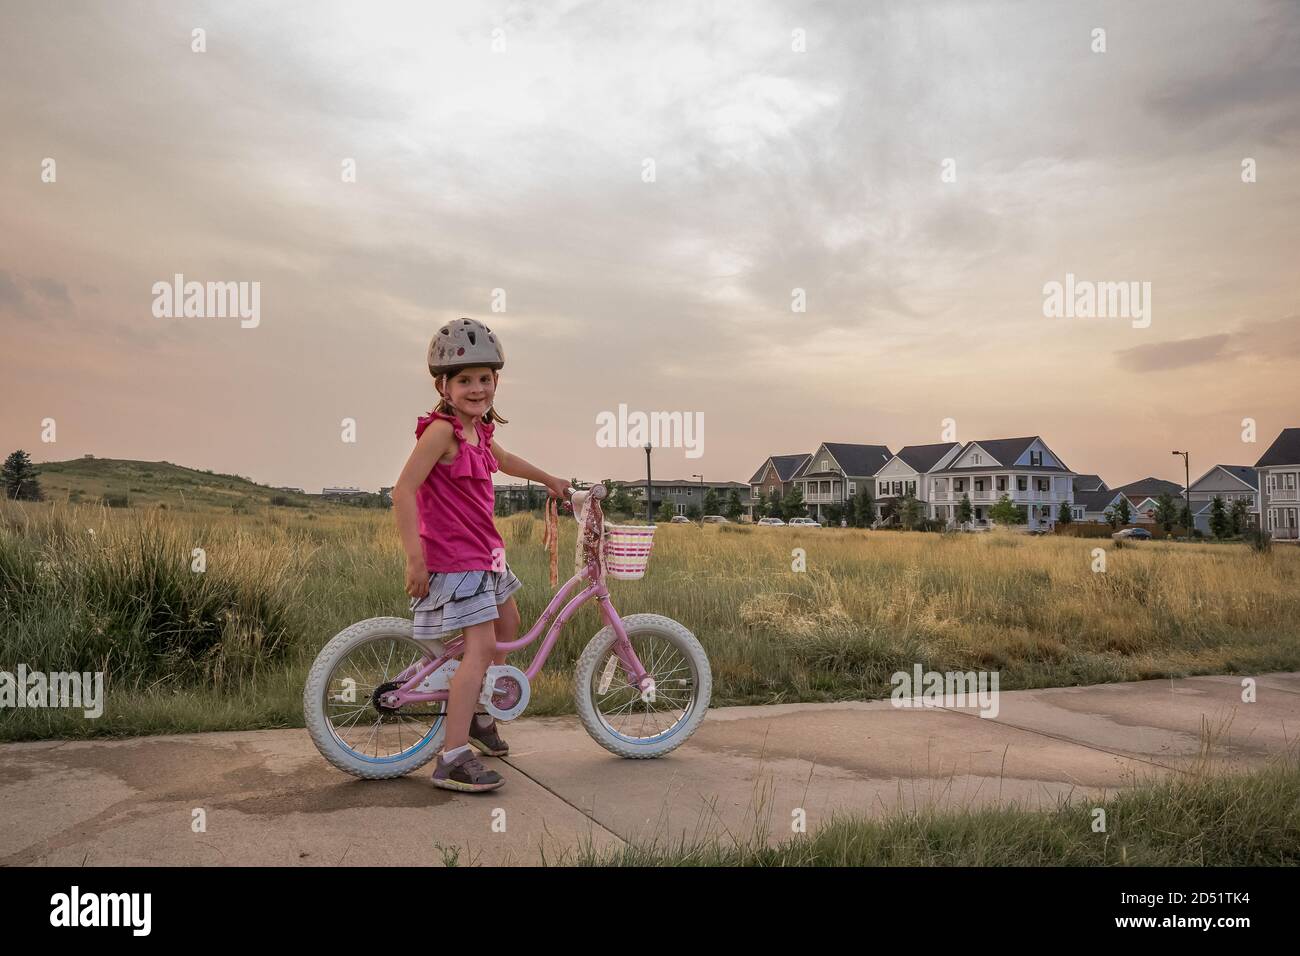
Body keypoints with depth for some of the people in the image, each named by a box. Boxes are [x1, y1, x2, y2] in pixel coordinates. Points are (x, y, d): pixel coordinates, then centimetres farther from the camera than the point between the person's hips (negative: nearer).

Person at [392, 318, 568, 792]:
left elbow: (502, 460, 32)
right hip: (454, 555, -10)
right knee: (481, 645, -14)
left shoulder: (479, 429, 9)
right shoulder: (441, 430, -19)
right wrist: (415, 557, -26)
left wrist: (548, 478, 45)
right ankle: (453, 758, -12)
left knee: (508, 623, 23)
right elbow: (403, 492, -24)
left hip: (483, 549, 10)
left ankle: (475, 712, 39)